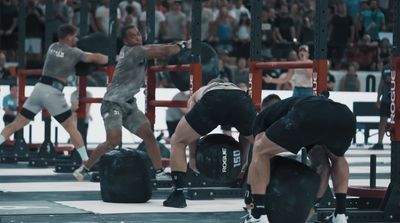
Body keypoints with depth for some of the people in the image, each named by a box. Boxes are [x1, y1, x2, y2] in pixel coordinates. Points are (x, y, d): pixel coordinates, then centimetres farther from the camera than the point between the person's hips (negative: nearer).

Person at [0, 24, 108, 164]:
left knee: (17, 124, 6)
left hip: (39, 88, 5)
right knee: (71, 128, 3)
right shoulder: (72, 52, 0)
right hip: (53, 92, -5)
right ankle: (86, 161, 2)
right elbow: (96, 58, -2)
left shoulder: (52, 47, 17)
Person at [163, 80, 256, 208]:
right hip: (242, 101, 1)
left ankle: (178, 195, 13)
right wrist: (243, 158, 54)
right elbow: (247, 132, 44)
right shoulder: (236, 88, 46)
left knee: (177, 142, 21)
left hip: (211, 102, -1)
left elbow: (191, 131, 38)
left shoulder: (199, 93, 45)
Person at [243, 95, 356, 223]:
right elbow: (323, 164, 48)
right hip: (346, 118, 5)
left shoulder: (264, 117, 38)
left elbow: (258, 155, 26)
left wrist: (249, 192, 32)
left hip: (309, 117, -5)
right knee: (337, 157, 39)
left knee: (261, 151, 16)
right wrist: (317, 199, 54)